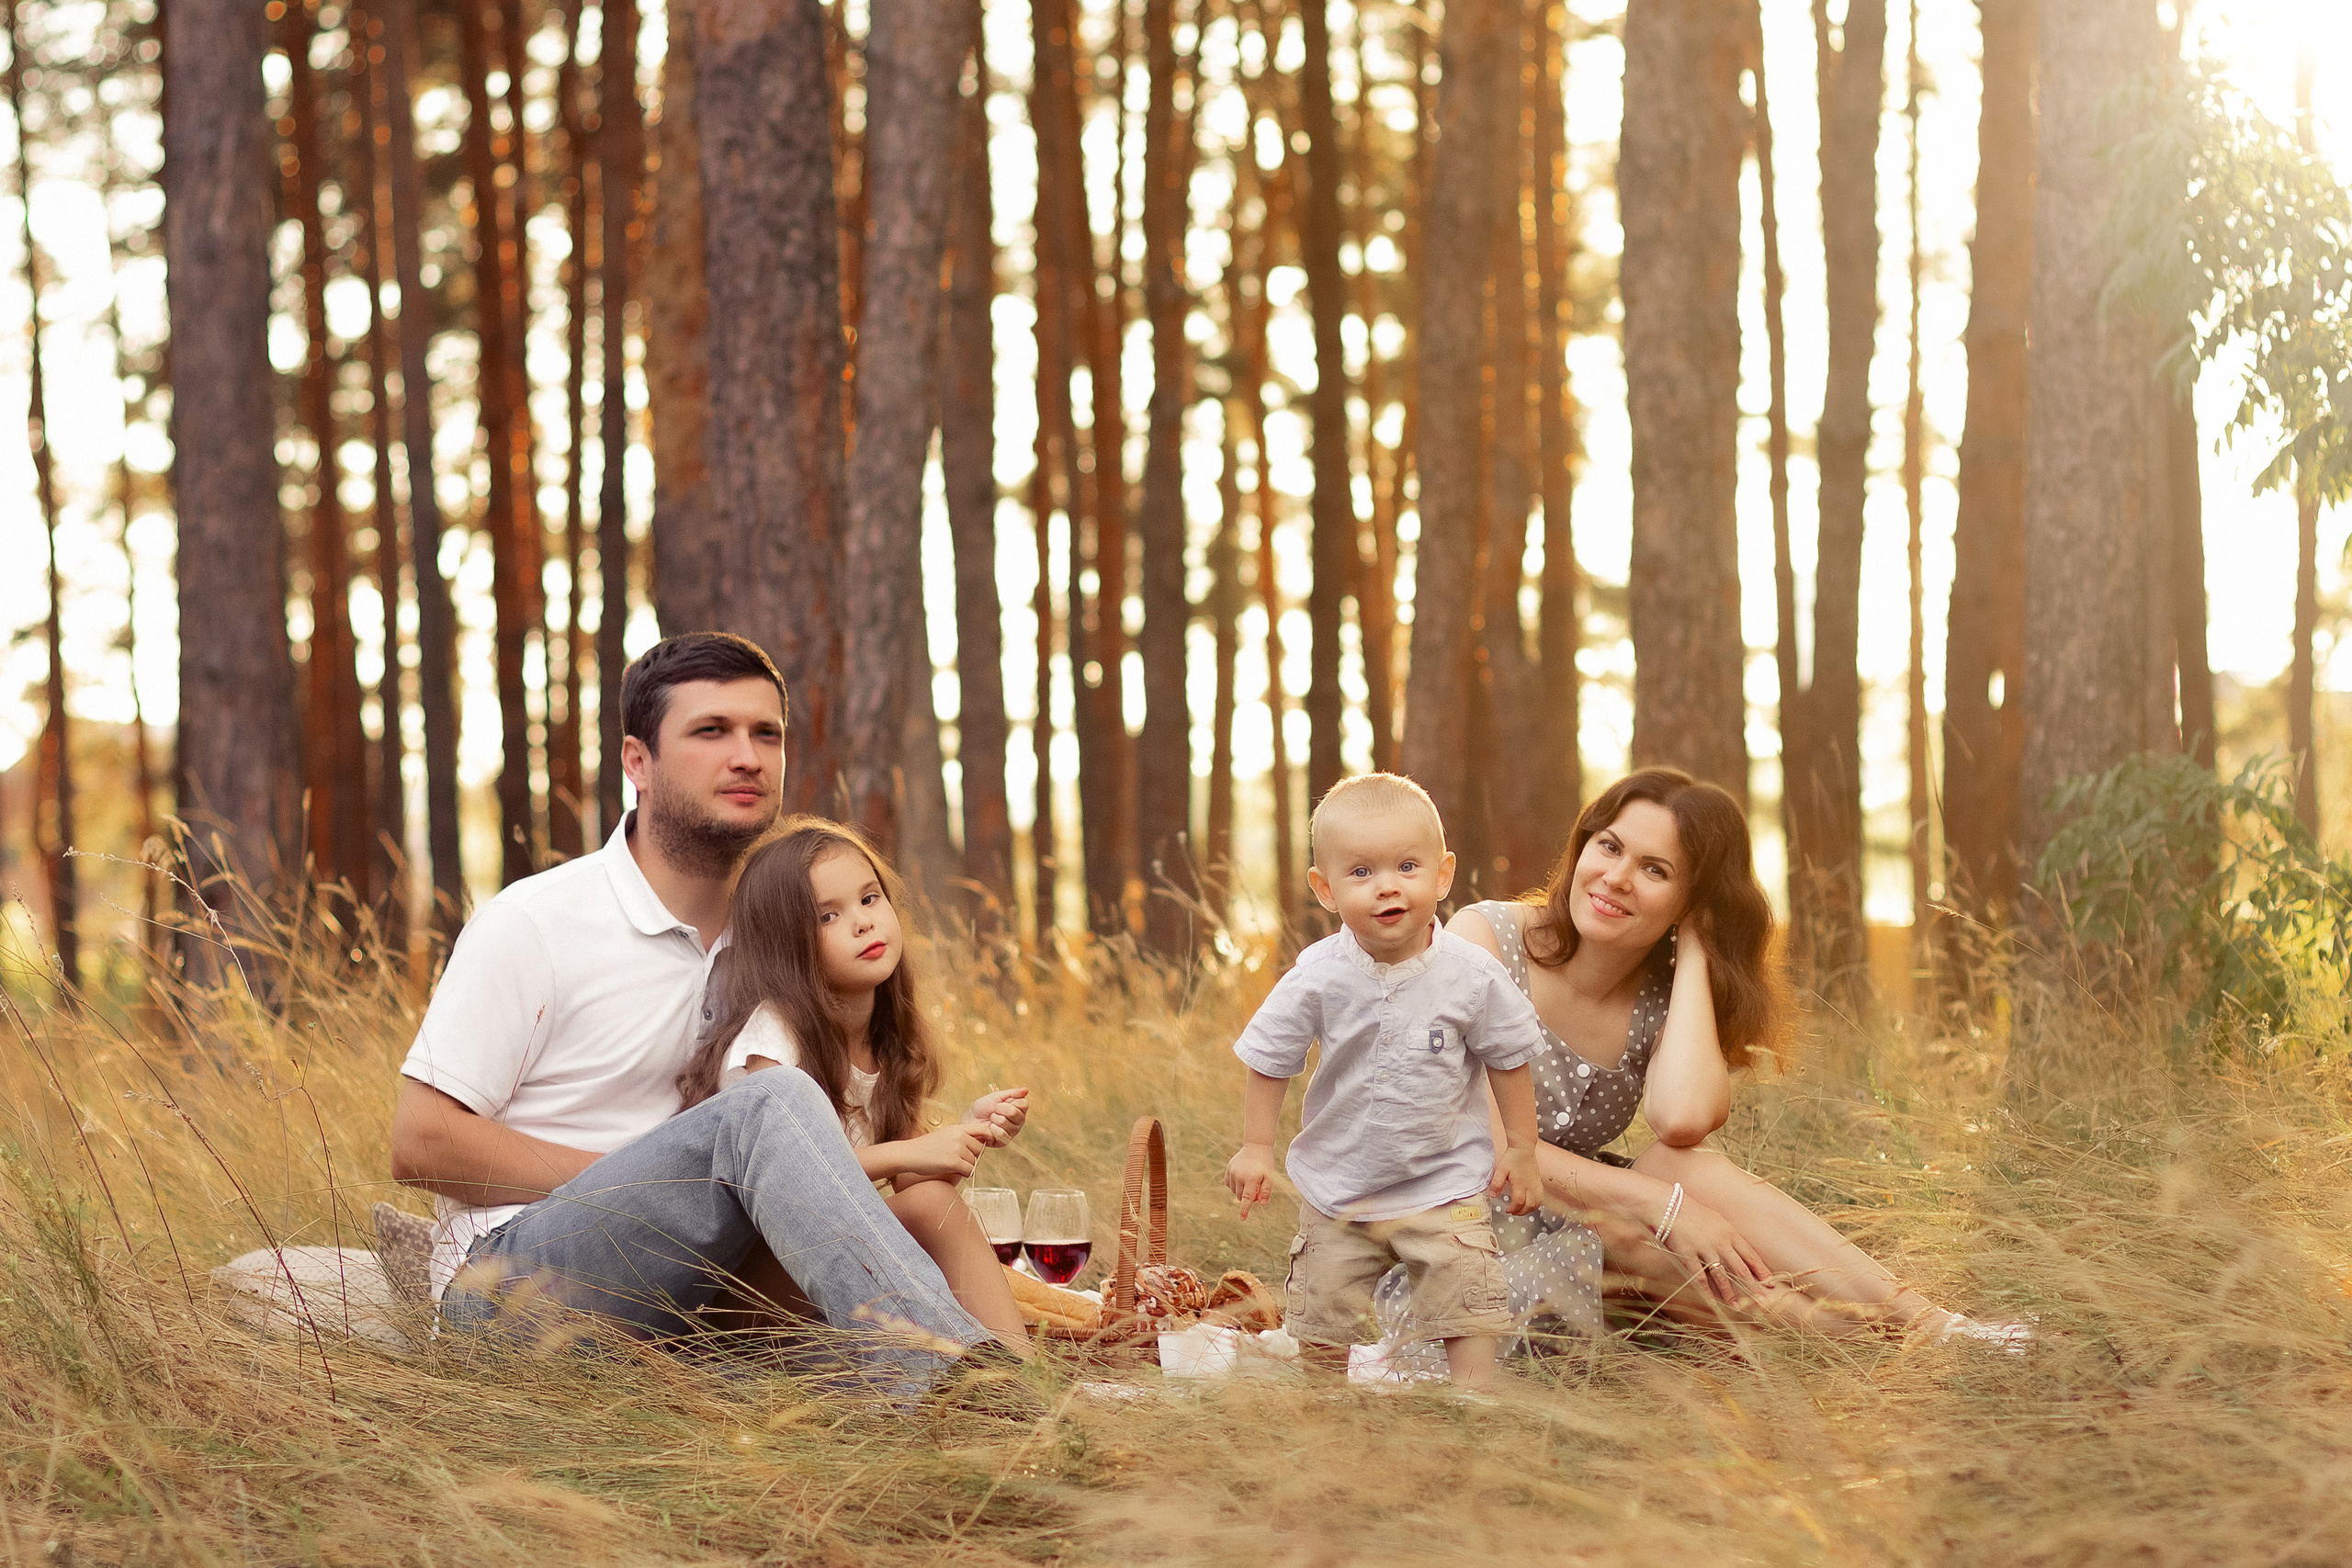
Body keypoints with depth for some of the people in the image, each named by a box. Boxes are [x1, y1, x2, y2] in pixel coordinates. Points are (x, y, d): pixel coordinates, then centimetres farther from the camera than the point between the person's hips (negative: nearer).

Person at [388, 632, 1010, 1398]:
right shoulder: (529, 923, -5)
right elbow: (421, 1144, -10)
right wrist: (633, 1182, -13)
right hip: (508, 1275, -6)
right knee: (768, 1105, -32)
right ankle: (945, 1375, -46)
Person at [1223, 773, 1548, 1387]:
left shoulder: (1471, 976, -15)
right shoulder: (1318, 978, -15)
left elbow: (1507, 1059, -1)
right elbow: (1270, 1060, -2)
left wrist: (1520, 1148, 3)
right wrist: (1255, 1147, -2)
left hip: (1445, 1181, -1)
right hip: (1338, 1184, 1)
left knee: (1466, 1312, -4)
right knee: (1324, 1317, 11)